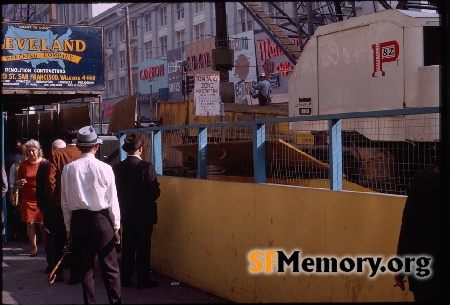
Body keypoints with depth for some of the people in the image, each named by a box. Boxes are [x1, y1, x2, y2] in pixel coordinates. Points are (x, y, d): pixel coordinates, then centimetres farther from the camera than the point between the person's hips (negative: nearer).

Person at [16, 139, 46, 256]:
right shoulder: (23, 165, 6)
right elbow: (17, 184, 14)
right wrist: (19, 183, -8)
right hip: (27, 199, 2)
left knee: (42, 224, -1)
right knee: (30, 223, 0)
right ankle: (34, 248, 13)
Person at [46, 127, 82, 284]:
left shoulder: (56, 154, -7)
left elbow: (50, 180, -10)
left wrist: (52, 198, 4)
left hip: (60, 203, 0)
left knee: (59, 240, 13)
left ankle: (59, 273, 19)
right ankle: (75, 274, 9)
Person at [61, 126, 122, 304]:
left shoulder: (69, 169, -1)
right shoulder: (104, 168, -7)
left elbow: (65, 202, 3)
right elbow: (112, 201, -4)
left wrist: (69, 228, 11)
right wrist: (116, 227, 4)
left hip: (77, 220, 2)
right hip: (101, 219, -2)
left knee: (85, 267, 11)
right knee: (110, 267, 3)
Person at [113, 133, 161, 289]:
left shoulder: (117, 168, -3)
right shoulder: (146, 167, -16)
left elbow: (115, 191, 1)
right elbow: (155, 192, -16)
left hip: (126, 213, 4)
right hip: (144, 214, -4)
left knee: (127, 246, 14)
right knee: (143, 247, 4)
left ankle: (125, 278, 21)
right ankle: (142, 279, 9)